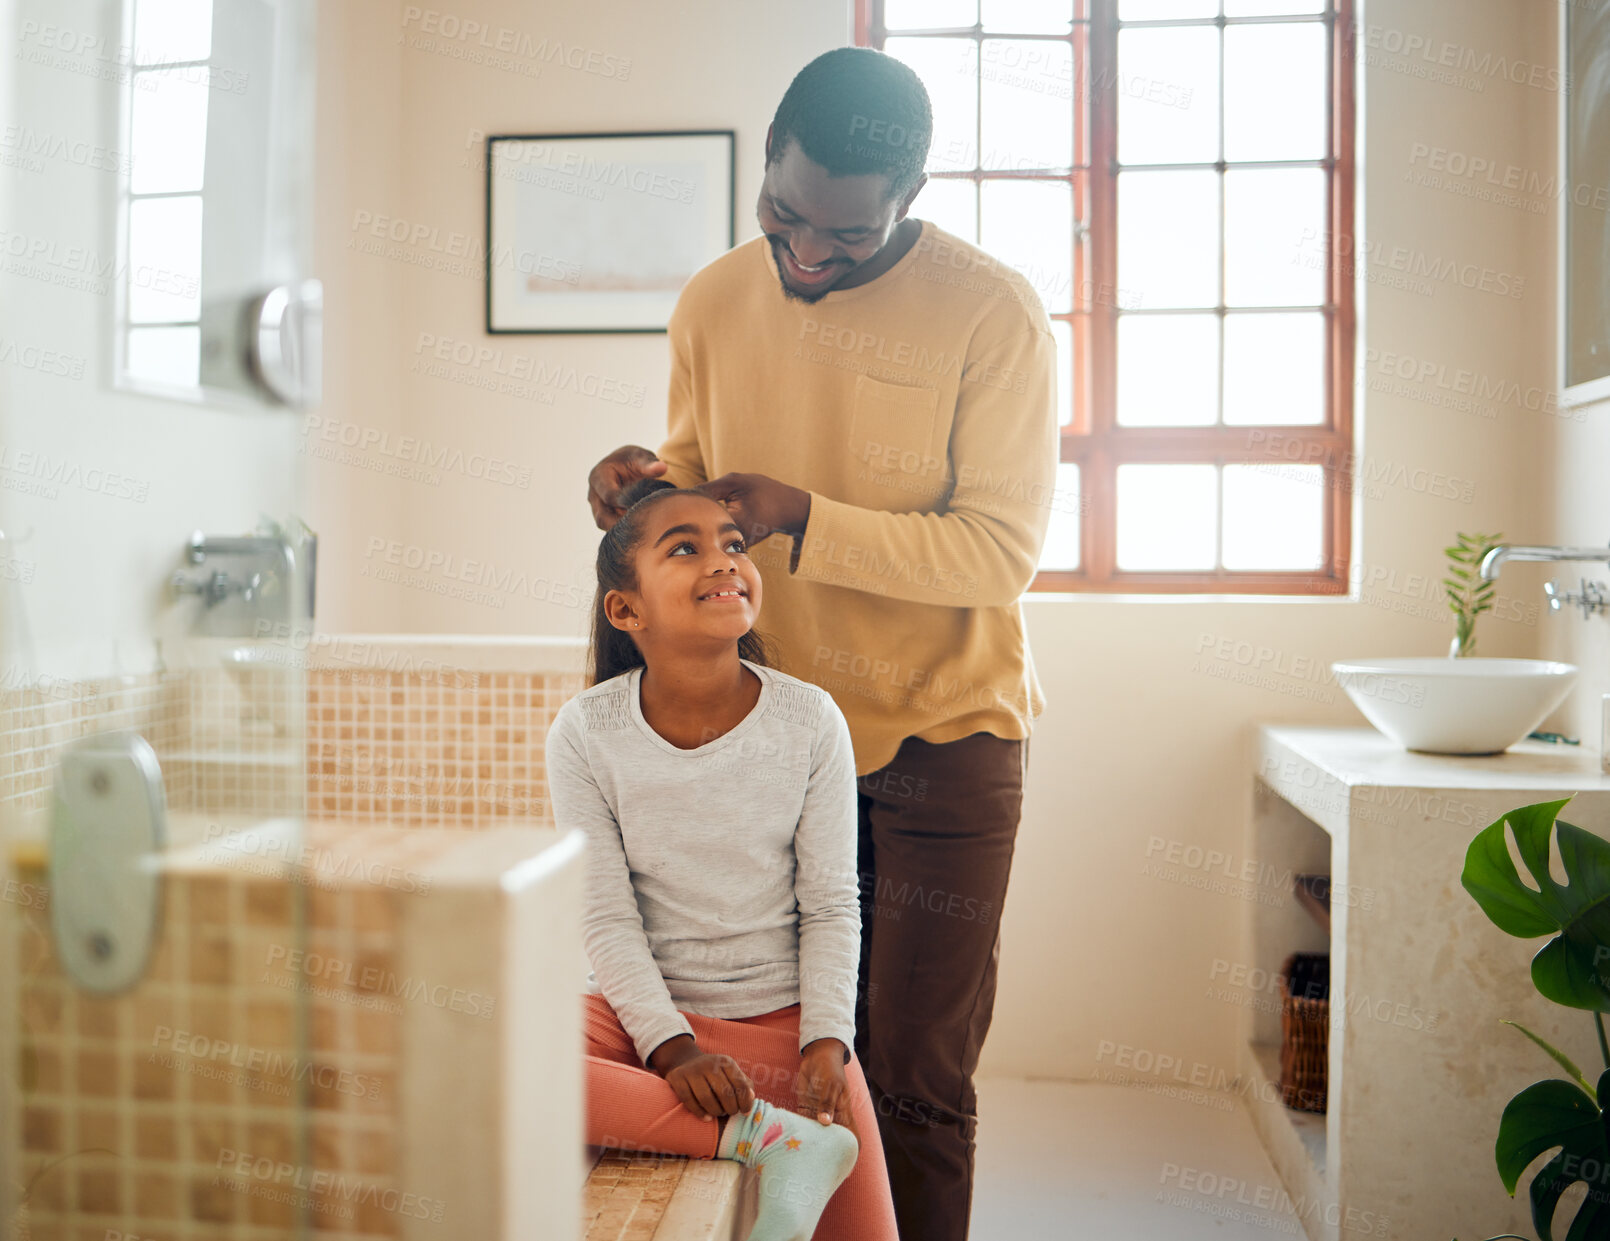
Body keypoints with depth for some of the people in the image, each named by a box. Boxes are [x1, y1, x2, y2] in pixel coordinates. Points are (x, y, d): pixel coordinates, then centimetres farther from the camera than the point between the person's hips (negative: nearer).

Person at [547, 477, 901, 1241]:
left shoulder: (809, 720, -8)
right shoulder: (585, 734, -9)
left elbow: (831, 907, -4)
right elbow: (605, 918, -8)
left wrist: (826, 1043, -15)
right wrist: (671, 1048, -19)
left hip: (785, 1014, 0)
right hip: (645, 1010, 0)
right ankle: (760, 1136, -26)